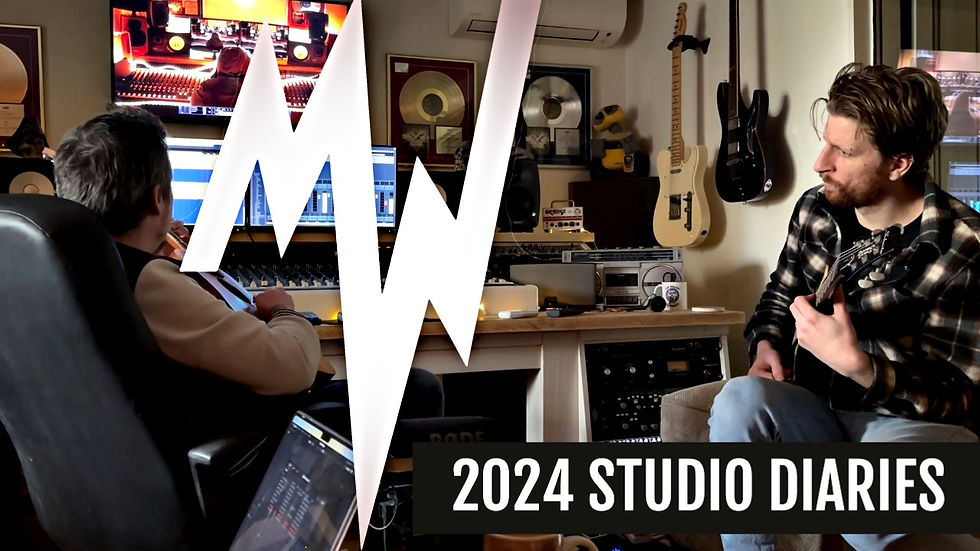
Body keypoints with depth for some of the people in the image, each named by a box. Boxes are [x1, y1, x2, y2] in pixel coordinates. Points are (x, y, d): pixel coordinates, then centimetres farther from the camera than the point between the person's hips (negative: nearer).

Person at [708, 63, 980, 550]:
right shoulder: (816, 208, -1)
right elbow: (779, 295, 17)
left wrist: (856, 365, -33)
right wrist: (767, 346, -5)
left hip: (916, 419, -4)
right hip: (824, 408, 5)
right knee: (741, 398, -29)